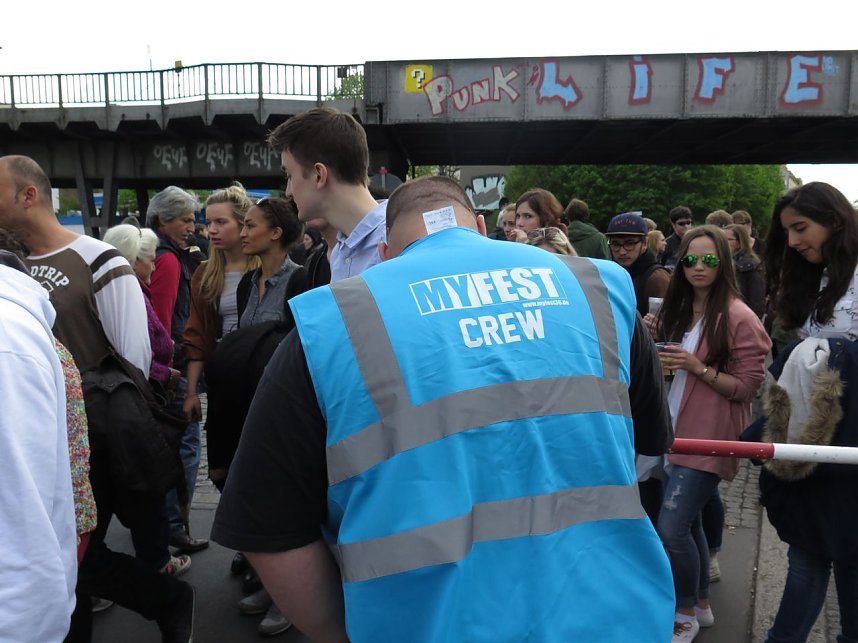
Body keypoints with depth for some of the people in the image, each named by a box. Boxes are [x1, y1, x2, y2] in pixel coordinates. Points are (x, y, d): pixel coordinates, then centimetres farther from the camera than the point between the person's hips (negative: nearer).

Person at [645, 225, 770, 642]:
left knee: (671, 528, -9)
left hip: (708, 437, -7)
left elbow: (748, 387, -13)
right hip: (677, 429, 7)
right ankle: (701, 605, 34)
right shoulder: (678, 308, 9)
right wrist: (654, 336, -1)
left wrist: (698, 367, -24)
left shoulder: (738, 317, -13)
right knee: (688, 522, 16)